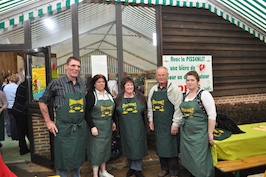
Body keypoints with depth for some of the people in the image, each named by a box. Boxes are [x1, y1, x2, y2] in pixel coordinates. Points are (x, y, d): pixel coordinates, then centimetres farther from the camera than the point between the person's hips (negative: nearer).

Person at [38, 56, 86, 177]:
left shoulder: (82, 84, 5)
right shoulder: (57, 83, -9)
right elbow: (42, 102, 0)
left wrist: (84, 121, 11)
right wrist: (48, 122, -3)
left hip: (80, 127, 5)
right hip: (63, 128, -4)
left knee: (78, 157, 18)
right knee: (63, 158, 7)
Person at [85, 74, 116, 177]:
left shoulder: (108, 95, 9)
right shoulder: (90, 95, -10)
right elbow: (87, 112, -15)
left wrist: (113, 122, 15)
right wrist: (92, 127, -19)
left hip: (107, 126, 6)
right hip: (96, 126, -6)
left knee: (105, 148, 15)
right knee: (96, 149, 0)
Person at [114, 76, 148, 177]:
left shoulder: (140, 97, -1)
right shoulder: (119, 99, 1)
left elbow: (145, 112, 4)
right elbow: (116, 114, 8)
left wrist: (146, 125, 3)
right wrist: (117, 127, 4)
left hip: (138, 128, -1)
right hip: (125, 128, 1)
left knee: (138, 148, 4)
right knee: (128, 148, 12)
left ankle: (137, 169, 19)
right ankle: (132, 167, 30)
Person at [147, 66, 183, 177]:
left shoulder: (174, 89, -9)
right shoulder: (153, 90, 8)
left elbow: (178, 108, -12)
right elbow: (150, 107, 15)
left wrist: (175, 124, -14)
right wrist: (151, 120, 10)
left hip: (169, 125, -5)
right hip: (157, 125, 5)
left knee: (171, 148, 2)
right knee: (160, 147, 13)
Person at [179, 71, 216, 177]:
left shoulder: (204, 94, -11)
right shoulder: (185, 95, 8)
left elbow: (212, 115, -13)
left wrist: (210, 134, -14)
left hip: (199, 133, -6)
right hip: (185, 133, 6)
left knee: (200, 161, 1)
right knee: (188, 159, 15)